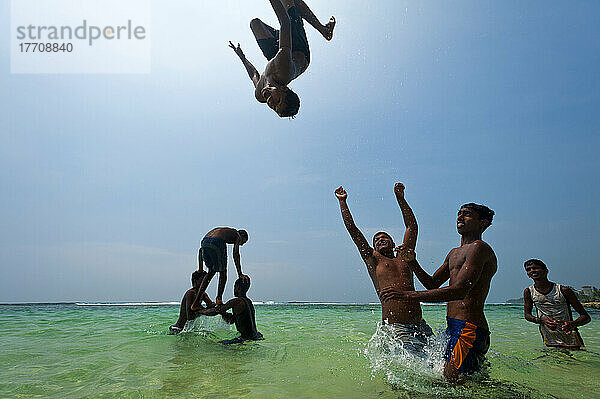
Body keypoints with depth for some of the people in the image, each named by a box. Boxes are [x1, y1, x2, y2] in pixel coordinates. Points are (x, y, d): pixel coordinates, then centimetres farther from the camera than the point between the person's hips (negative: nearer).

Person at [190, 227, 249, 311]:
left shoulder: (220, 230, 40)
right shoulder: (238, 235, 22)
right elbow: (235, 254, 3)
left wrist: (200, 269, 37)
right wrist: (240, 274, 2)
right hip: (217, 244, -6)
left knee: (211, 272, 23)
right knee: (223, 273, 16)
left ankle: (196, 303, 19)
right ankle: (219, 298, 0)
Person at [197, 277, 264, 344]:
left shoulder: (236, 301, -14)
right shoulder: (249, 301, 12)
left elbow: (215, 311, -6)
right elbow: (231, 320, 19)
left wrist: (201, 311, 9)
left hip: (247, 337, -9)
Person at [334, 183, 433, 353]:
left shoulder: (403, 258, 20)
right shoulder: (373, 259, 11)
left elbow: (412, 226, 24)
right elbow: (352, 228, 11)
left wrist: (400, 198, 25)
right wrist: (343, 201, 16)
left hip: (421, 325, 5)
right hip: (397, 328, -5)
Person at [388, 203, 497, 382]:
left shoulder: (479, 248, -12)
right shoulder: (454, 253, 19)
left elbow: (459, 291, -24)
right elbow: (433, 284, 24)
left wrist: (408, 295, -27)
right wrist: (412, 263, 6)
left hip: (469, 329, -9)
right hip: (453, 327, 10)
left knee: (452, 381, -10)